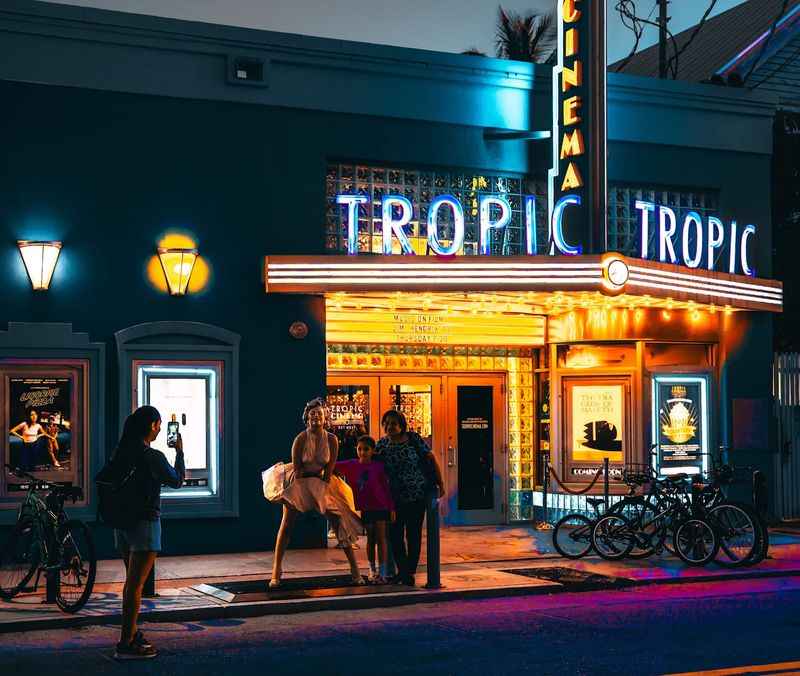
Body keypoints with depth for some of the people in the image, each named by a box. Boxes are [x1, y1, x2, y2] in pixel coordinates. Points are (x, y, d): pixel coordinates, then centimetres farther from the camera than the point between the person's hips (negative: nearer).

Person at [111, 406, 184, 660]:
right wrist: (179, 452, 11)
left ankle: (132, 634, 30)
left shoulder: (121, 453, 3)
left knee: (132, 581, 20)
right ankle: (125, 645, -3)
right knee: (135, 585, -5)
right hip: (145, 523, -8)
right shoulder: (153, 457, -17)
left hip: (122, 523, 8)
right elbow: (177, 481, -1)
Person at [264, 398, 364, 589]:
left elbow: (329, 469, -7)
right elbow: (297, 469, -13)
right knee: (287, 524, -8)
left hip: (322, 482, 2)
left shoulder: (332, 440, -11)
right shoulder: (300, 439, -17)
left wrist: (321, 488, -10)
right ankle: (276, 571, -4)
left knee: (340, 520, -5)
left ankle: (355, 569, 2)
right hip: (299, 481, -2)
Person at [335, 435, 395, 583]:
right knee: (370, 539, 10)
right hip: (365, 508, 3)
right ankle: (372, 571, 19)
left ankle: (382, 572, -3)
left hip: (381, 506, -3)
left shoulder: (378, 467, -6)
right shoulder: (351, 465, 1)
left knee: (381, 537, -3)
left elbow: (386, 488, -2)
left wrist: (392, 508, -3)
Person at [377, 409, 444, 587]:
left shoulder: (413, 439, -7)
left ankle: (410, 572, 11)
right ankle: (402, 570, 19)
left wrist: (440, 483, -8)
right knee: (394, 535, 3)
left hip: (416, 494, -4)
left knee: (413, 535, 2)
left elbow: (431, 459, -5)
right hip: (393, 497, 4)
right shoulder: (382, 443, 4)